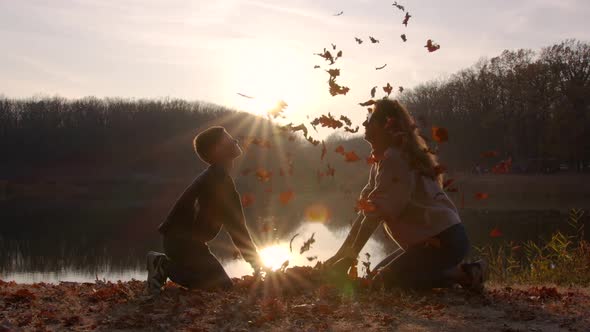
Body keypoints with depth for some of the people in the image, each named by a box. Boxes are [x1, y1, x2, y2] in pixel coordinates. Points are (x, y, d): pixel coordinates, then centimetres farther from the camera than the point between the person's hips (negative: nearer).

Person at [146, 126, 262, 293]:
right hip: (182, 240, -10)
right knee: (222, 287, -13)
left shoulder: (214, 176, 16)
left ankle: (164, 264, 13)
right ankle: (165, 266, -6)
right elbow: (235, 225, -18)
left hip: (180, 239, 10)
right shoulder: (219, 179, -17)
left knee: (221, 284, 15)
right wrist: (257, 263, -13)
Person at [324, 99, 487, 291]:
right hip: (430, 240, 10)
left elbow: (376, 213, -21)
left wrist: (349, 257, -17)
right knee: (378, 274, 12)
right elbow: (366, 211, 11)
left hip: (445, 241, -10)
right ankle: (458, 271, 10)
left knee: (384, 281, -15)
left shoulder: (394, 159, -17)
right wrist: (340, 254, 6)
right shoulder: (380, 162, 14)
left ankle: (463, 274, -5)